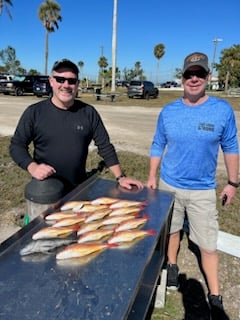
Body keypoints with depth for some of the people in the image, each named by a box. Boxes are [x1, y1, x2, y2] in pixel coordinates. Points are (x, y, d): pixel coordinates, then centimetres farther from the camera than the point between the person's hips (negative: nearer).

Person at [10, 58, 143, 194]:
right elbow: (17, 145, -4)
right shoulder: (34, 112, -6)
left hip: (79, 188, 2)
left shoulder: (89, 112, -4)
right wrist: (32, 167, -22)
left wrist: (120, 177, -9)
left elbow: (105, 146, -3)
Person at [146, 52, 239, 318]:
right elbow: (158, 146, 4)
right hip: (169, 185, 2)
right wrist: (152, 177, 1)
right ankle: (172, 266, 46)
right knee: (171, 229, 20)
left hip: (203, 190, -1)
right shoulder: (168, 111, -4)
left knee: (208, 244, 6)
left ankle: (214, 296, 25)